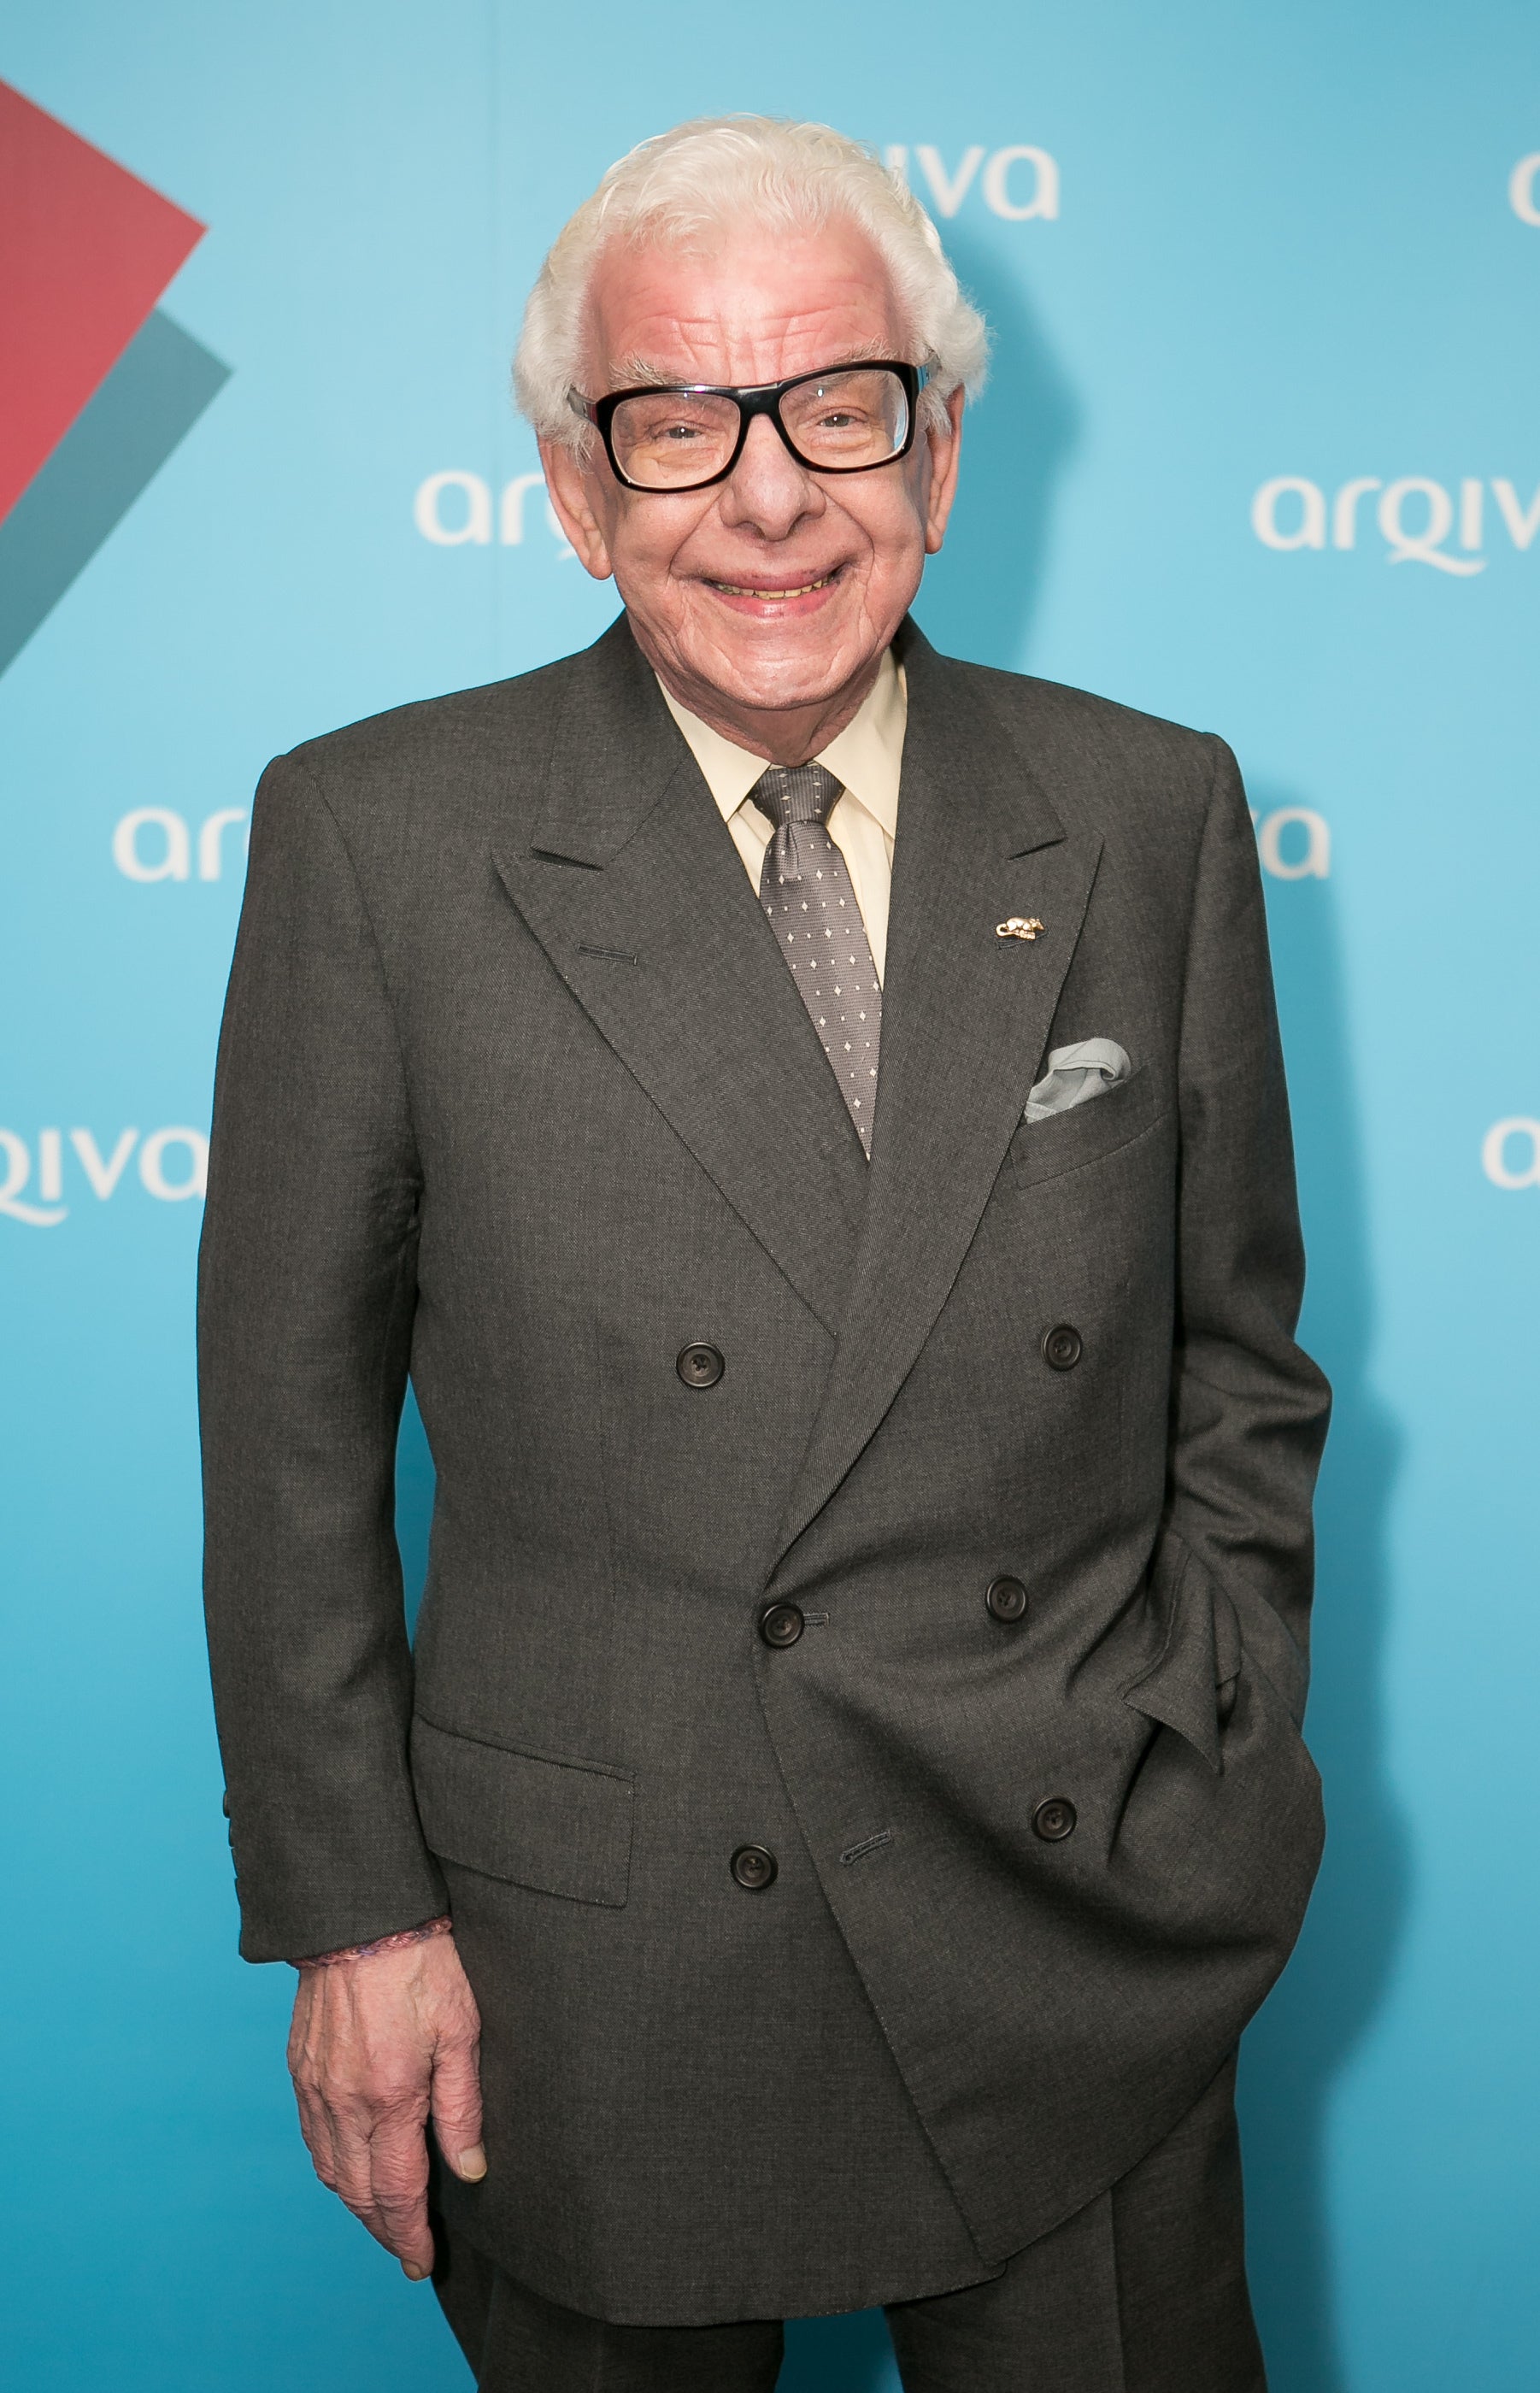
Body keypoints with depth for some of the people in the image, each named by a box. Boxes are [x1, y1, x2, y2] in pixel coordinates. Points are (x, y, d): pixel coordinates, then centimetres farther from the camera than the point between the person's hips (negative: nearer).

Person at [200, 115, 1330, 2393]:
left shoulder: (1153, 815, 0)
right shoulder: (377, 837, -7)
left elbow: (1237, 1351, 7)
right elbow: (290, 1417, -3)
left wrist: (1224, 1786, 2)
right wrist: (352, 1911, -4)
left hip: (1083, 1963, 2)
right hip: (592, 1993, -1)